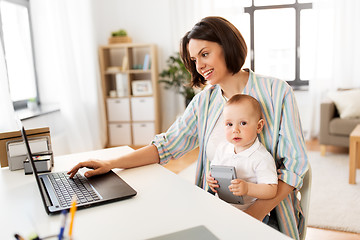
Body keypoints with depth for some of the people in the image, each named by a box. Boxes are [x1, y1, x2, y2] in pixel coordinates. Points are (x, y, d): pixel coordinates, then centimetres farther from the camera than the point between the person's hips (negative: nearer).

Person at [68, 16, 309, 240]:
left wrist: (253, 216, -19)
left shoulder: (277, 92, -6)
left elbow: (295, 164, -8)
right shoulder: (204, 101, 6)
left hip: (267, 212, -3)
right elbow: (168, 144, 4)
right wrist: (111, 163, -7)